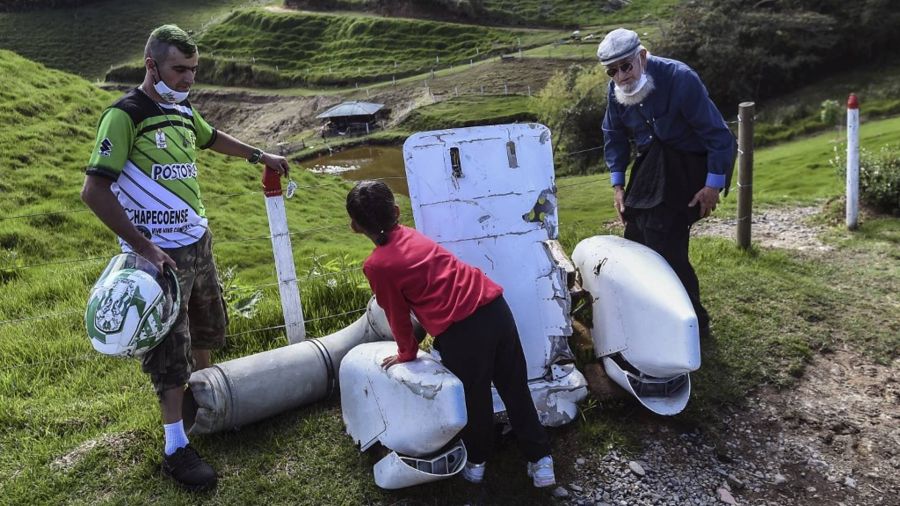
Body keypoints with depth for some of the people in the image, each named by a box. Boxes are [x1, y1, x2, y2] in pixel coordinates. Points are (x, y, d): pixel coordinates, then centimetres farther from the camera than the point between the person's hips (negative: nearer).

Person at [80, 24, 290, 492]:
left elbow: (213, 138, 29)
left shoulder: (183, 111, 7)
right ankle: (176, 449, 11)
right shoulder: (124, 116, -17)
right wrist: (142, 246, -23)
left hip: (198, 242, 8)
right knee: (170, 350, -2)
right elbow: (94, 191, -21)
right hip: (159, 253, -8)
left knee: (208, 326, 21)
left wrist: (261, 156, 34)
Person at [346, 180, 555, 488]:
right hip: (495, 307, 6)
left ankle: (476, 463, 42)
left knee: (473, 400, 19)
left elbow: (398, 316, 6)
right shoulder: (410, 235, 14)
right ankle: (541, 459, 29)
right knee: (515, 390, 19)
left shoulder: (377, 266, -5)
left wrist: (406, 353, 24)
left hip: (460, 332, -6)